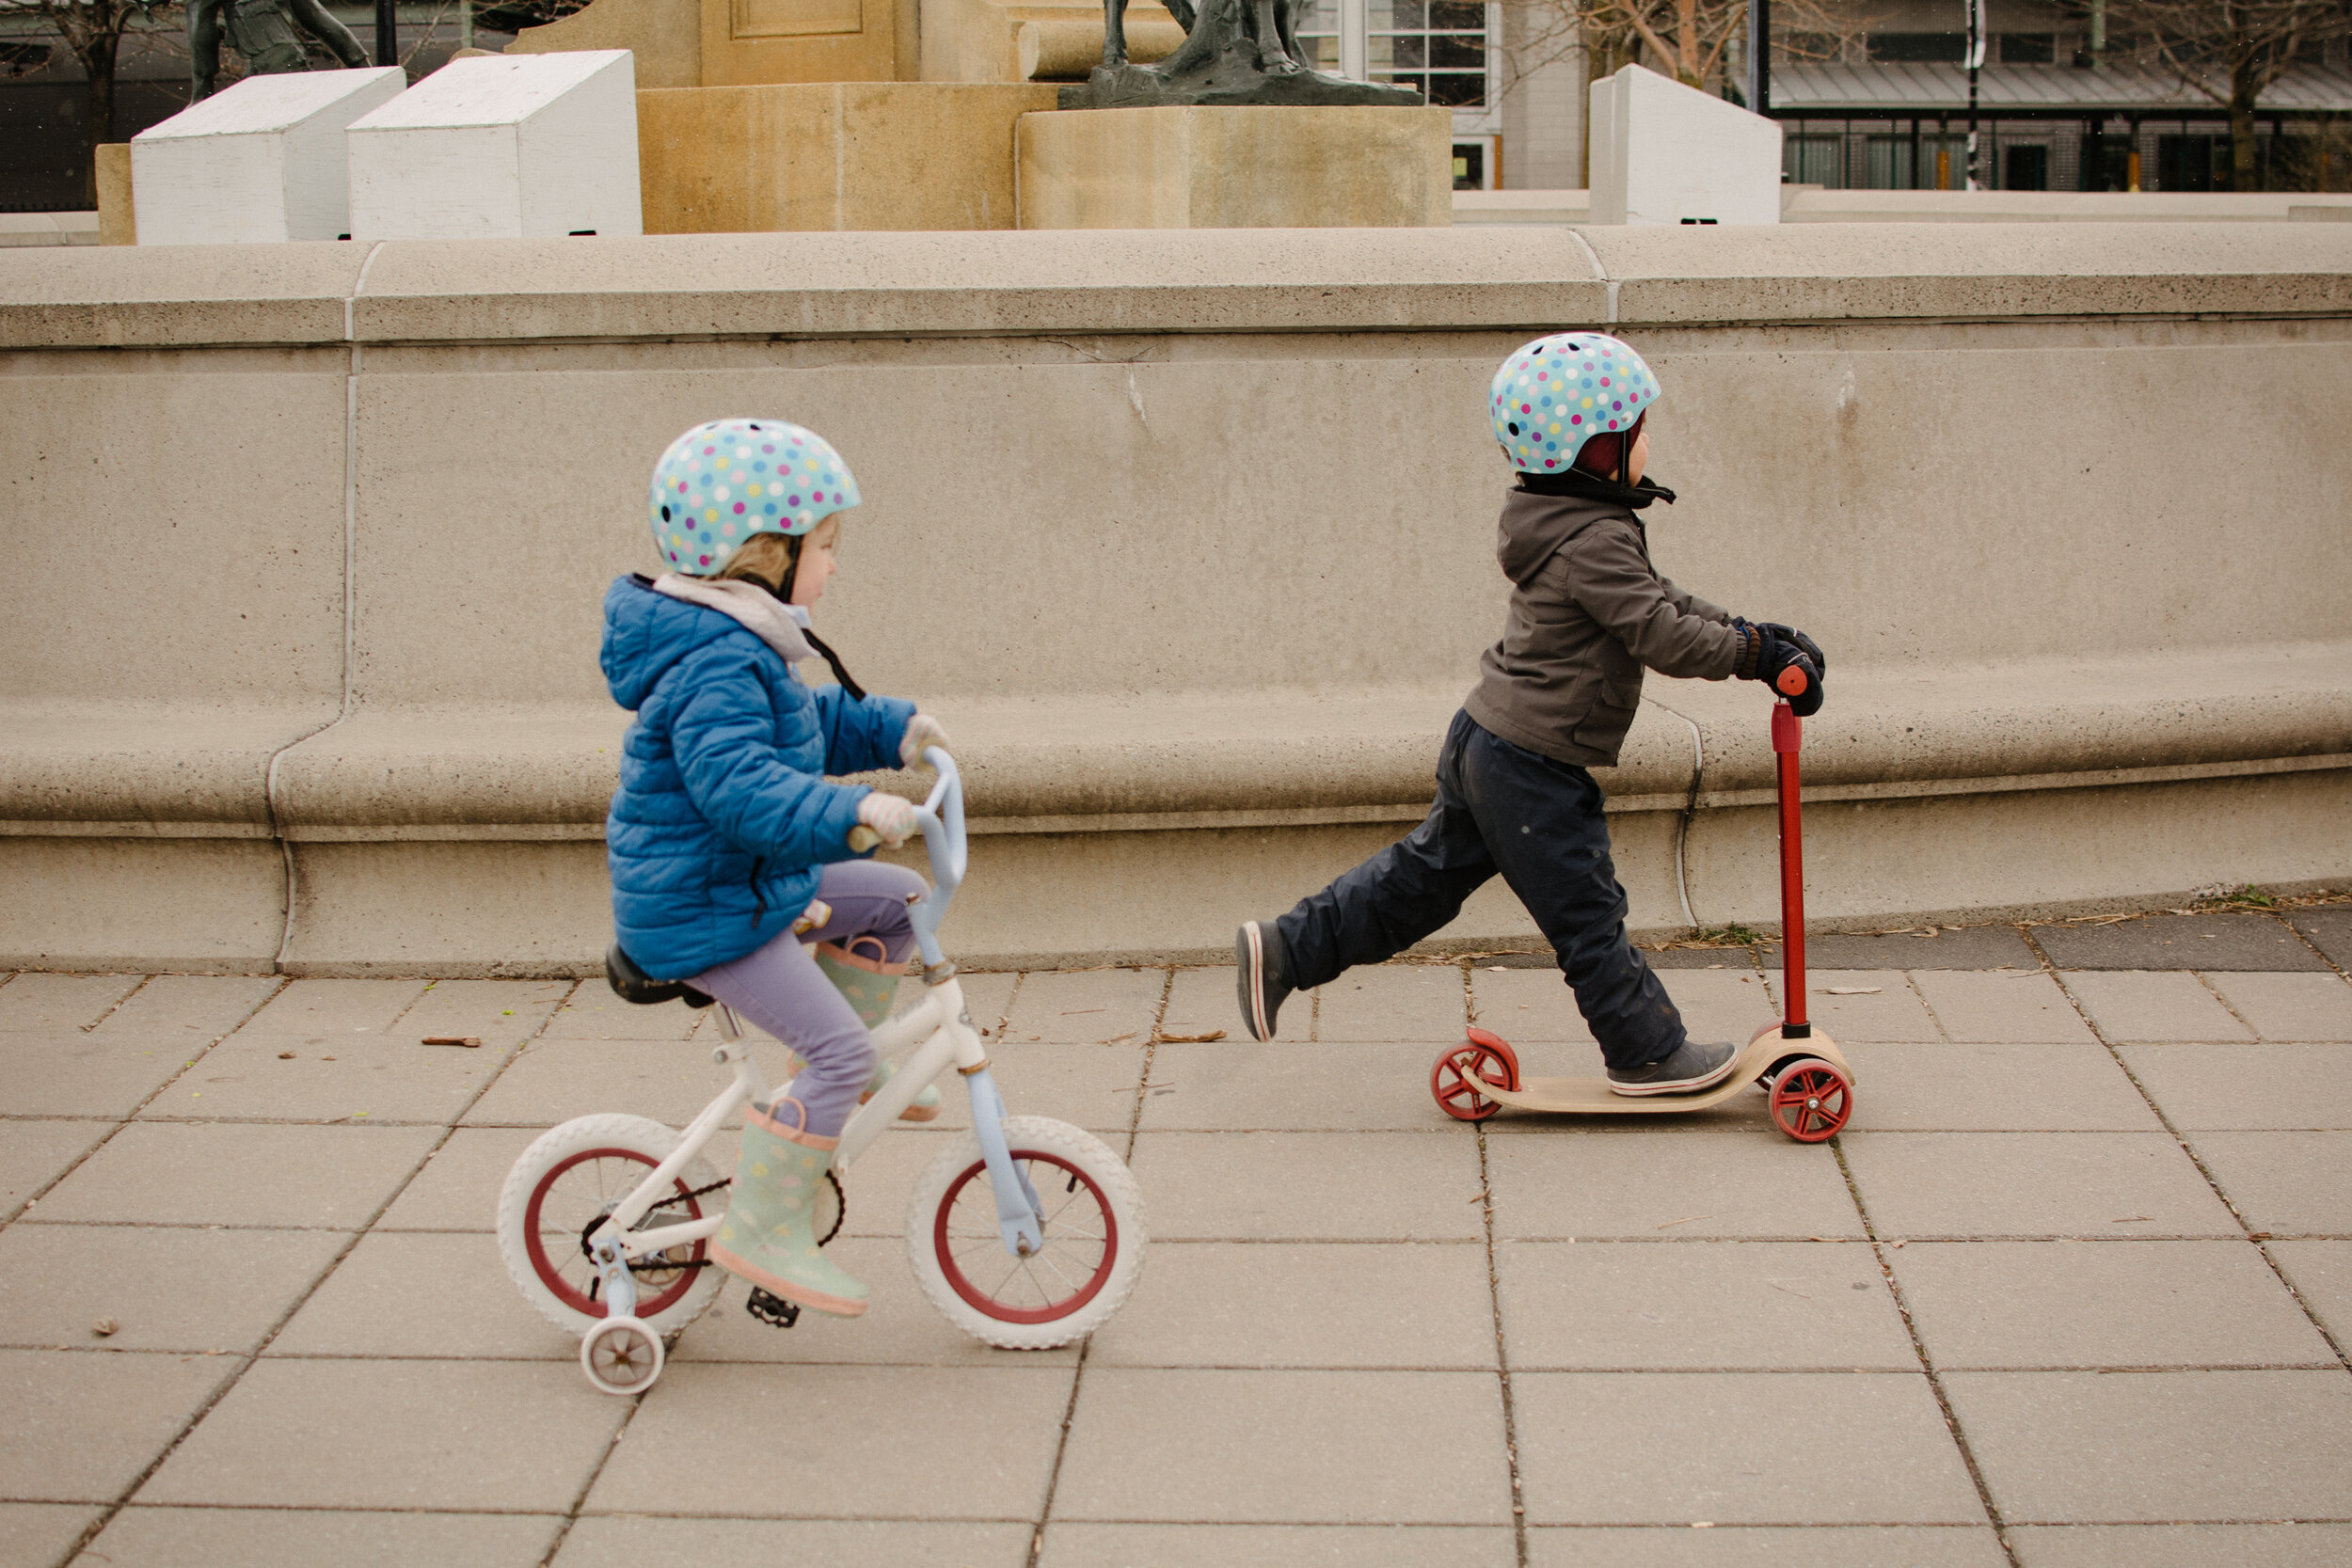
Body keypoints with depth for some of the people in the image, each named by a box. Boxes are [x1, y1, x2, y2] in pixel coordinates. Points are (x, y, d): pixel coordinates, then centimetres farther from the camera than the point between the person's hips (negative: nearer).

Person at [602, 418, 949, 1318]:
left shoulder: (739, 648, 10)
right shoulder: (715, 667, -25)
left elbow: (807, 724, 27)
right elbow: (740, 785, -38)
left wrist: (890, 729, 20)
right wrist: (850, 812, -44)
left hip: (748, 882, 10)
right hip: (703, 914, -10)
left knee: (895, 898, 17)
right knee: (836, 1050, -14)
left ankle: (859, 1072, 23)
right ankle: (761, 1229, -7)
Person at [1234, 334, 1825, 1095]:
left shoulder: (1565, 521, 10)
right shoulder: (1597, 541, -22)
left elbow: (1657, 599, 18)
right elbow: (1663, 637, -23)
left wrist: (1744, 632, 12)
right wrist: (1755, 650, -12)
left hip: (1485, 744, 10)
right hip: (1533, 767, -10)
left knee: (1424, 874, 18)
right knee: (1586, 915, 4)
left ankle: (1285, 949, 20)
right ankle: (1648, 1052, 17)